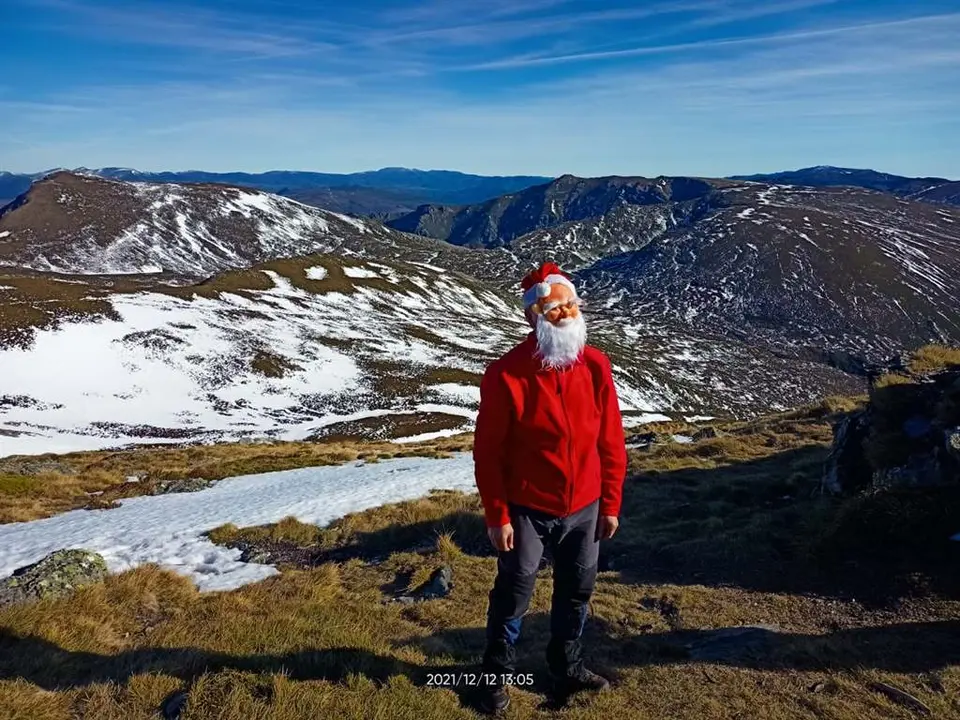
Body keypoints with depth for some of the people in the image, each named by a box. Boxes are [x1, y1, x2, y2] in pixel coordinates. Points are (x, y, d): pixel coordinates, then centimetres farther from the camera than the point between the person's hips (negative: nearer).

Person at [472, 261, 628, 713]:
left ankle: (566, 667, 43)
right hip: (527, 510, -4)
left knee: (577, 592, 19)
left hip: (584, 508, 4)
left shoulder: (595, 366, -7)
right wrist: (496, 516, -11)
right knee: (513, 594, 12)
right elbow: (488, 452, -13)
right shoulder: (505, 375, -19)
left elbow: (611, 441, 1)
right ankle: (497, 674, 35)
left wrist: (610, 504, 3)